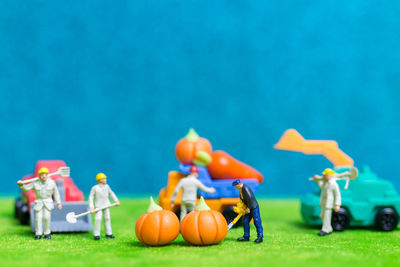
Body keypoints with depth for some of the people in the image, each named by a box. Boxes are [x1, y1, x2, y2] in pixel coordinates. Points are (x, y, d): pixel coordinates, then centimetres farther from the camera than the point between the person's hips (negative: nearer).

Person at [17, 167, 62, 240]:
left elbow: (56, 193, 9)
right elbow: (26, 188, 1)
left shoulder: (51, 182, 2)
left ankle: (47, 233, -1)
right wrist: (21, 185, -19)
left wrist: (59, 203, 8)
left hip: (48, 202, 0)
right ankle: (38, 234, 5)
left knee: (47, 217, -15)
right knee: (38, 217, -8)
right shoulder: (35, 183, 0)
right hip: (38, 202, 1)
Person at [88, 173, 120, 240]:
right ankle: (96, 234, -5)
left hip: (106, 205, 5)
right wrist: (91, 207, -13)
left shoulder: (106, 186, 7)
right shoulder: (94, 188, -8)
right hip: (98, 206, -5)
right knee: (98, 219, -13)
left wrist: (116, 200, 11)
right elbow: (91, 197, -7)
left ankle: (108, 233, 13)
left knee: (107, 218, 5)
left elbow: (111, 193, 19)